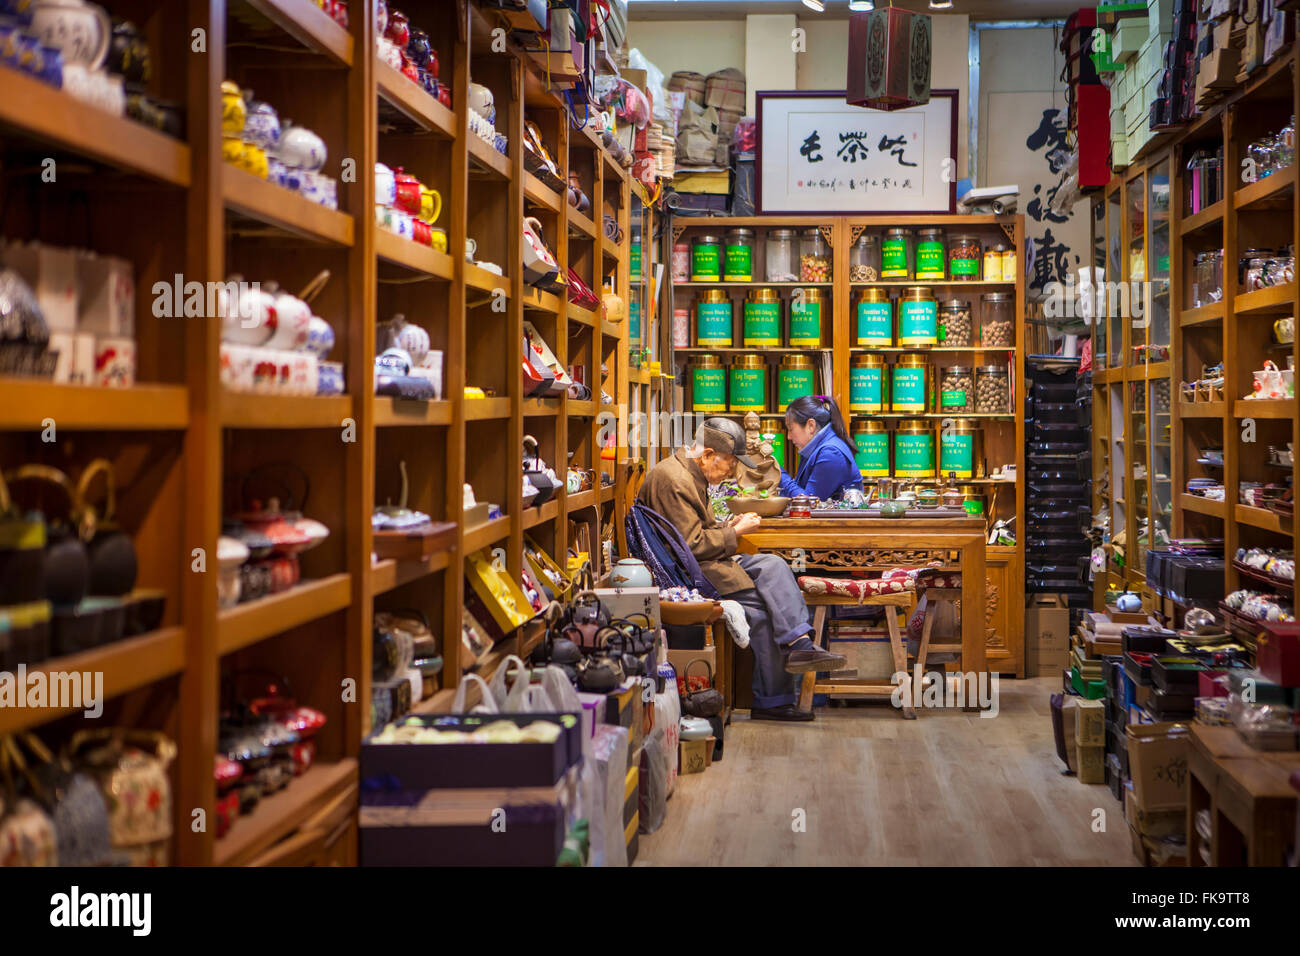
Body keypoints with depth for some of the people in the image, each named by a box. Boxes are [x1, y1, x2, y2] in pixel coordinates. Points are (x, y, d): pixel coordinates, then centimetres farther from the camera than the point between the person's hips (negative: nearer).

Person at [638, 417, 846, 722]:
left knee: (774, 566, -6)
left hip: (705, 561, 11)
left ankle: (799, 644, -16)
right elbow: (691, 545, -21)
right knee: (761, 610, -17)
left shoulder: (693, 476, 16)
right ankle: (772, 700, -9)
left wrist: (728, 526, 8)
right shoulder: (673, 480, -18)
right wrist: (734, 532, -10)